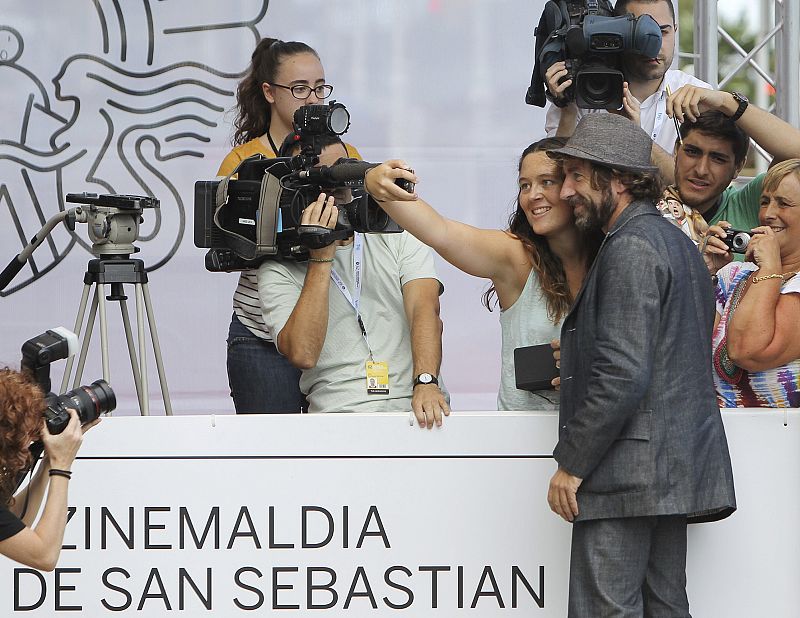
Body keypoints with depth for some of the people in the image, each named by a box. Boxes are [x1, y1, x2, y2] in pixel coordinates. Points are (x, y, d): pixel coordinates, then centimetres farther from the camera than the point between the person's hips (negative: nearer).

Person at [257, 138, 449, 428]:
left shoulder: (397, 234, 14)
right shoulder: (279, 270, 7)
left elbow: (425, 309, -2)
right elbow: (302, 354, -9)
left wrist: (426, 382, -20)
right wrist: (321, 258, -8)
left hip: (414, 407, 1)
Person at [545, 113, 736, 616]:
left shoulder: (630, 248, -13)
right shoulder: (677, 242, 19)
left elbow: (623, 374, -21)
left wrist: (571, 463, -15)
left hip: (628, 474, -10)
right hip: (679, 466, 10)